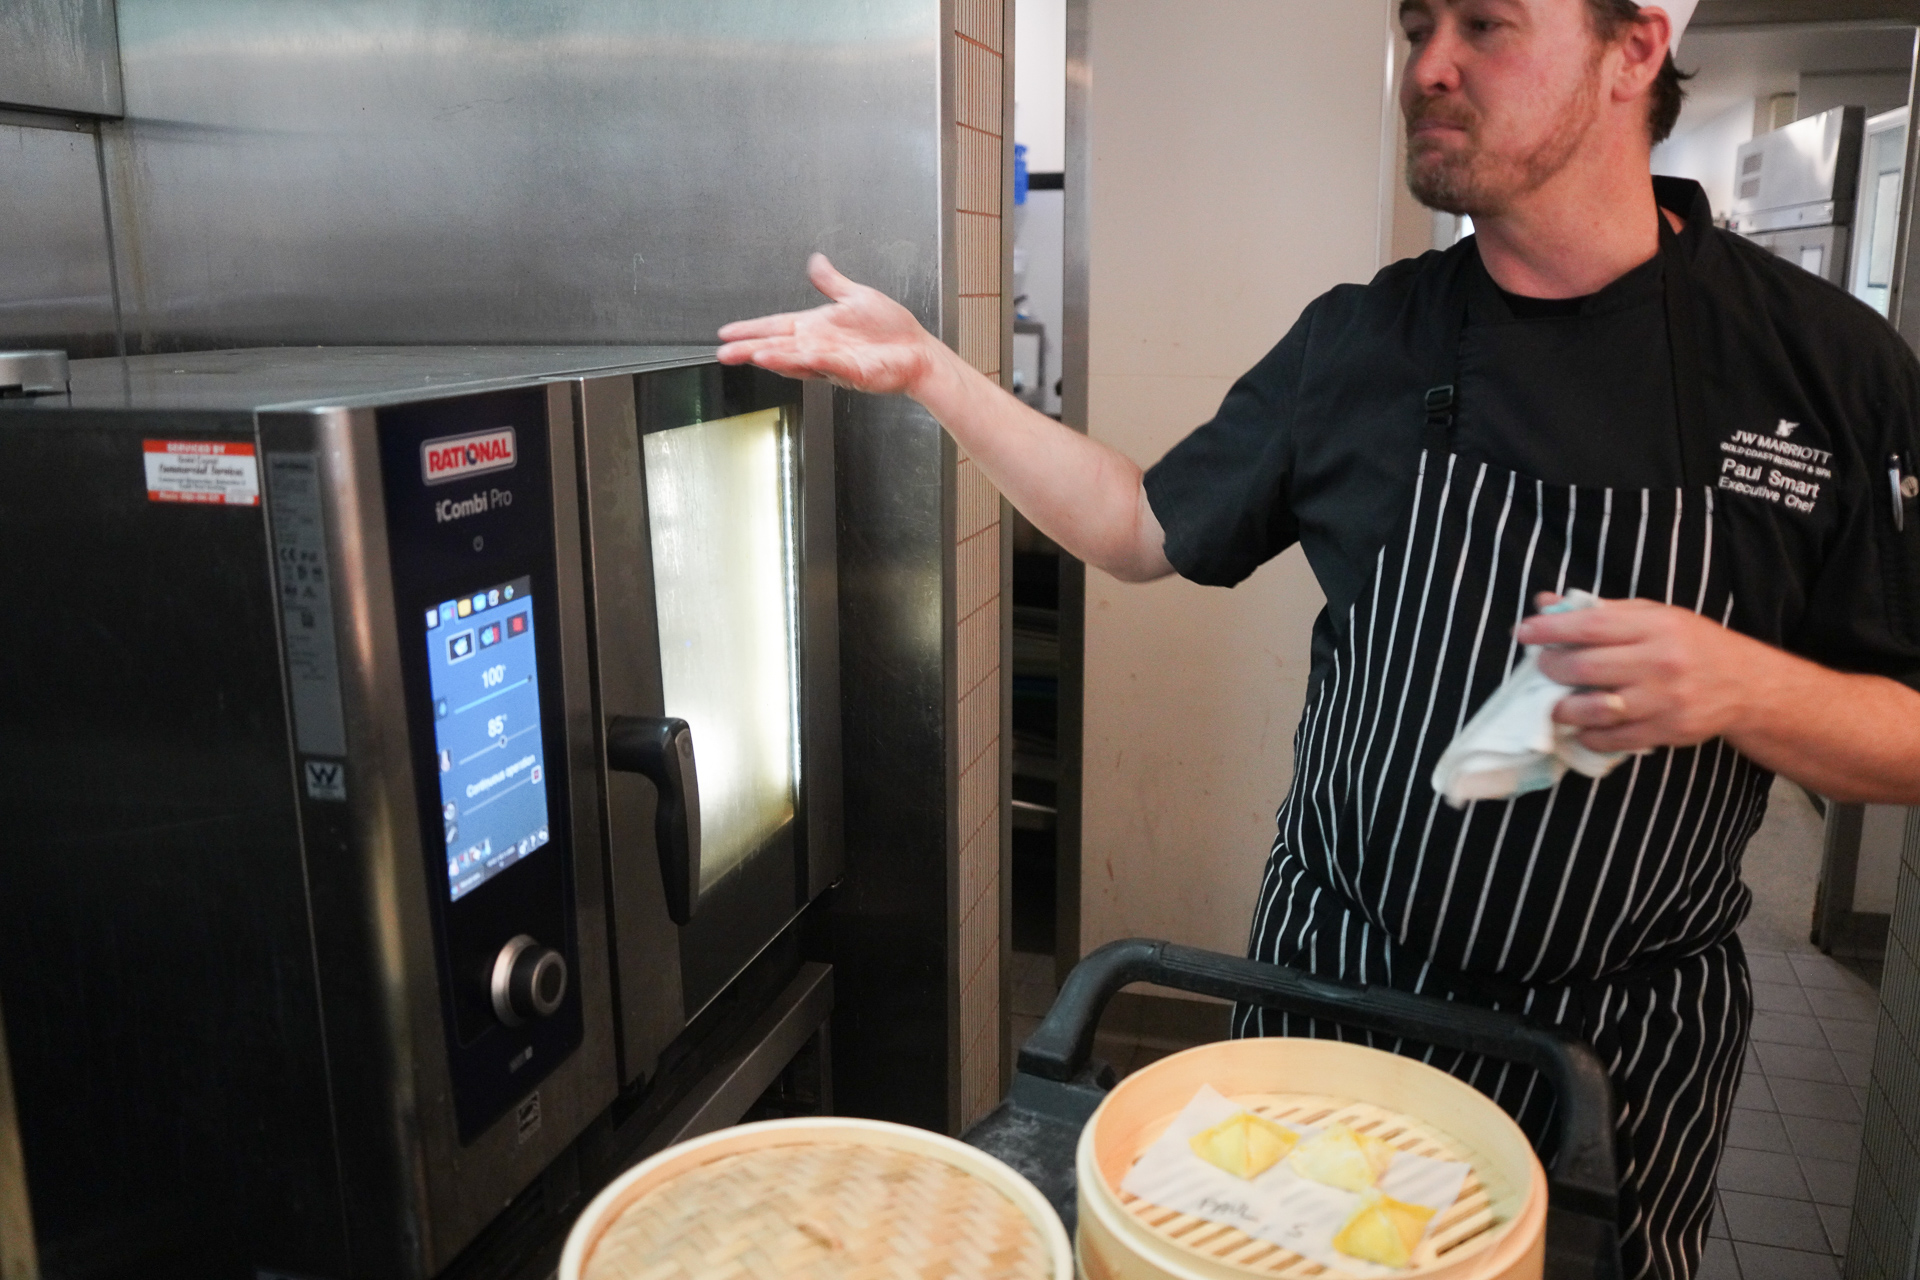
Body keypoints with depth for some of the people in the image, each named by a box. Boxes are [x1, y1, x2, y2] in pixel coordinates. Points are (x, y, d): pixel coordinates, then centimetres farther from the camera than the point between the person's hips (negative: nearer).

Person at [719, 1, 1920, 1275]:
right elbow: (1147, 528, 4)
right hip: (1333, 979, 2)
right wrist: (928, 368, -3)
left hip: (1624, 1032, -1)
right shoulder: (1361, 340, -4)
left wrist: (1740, 685, -27)